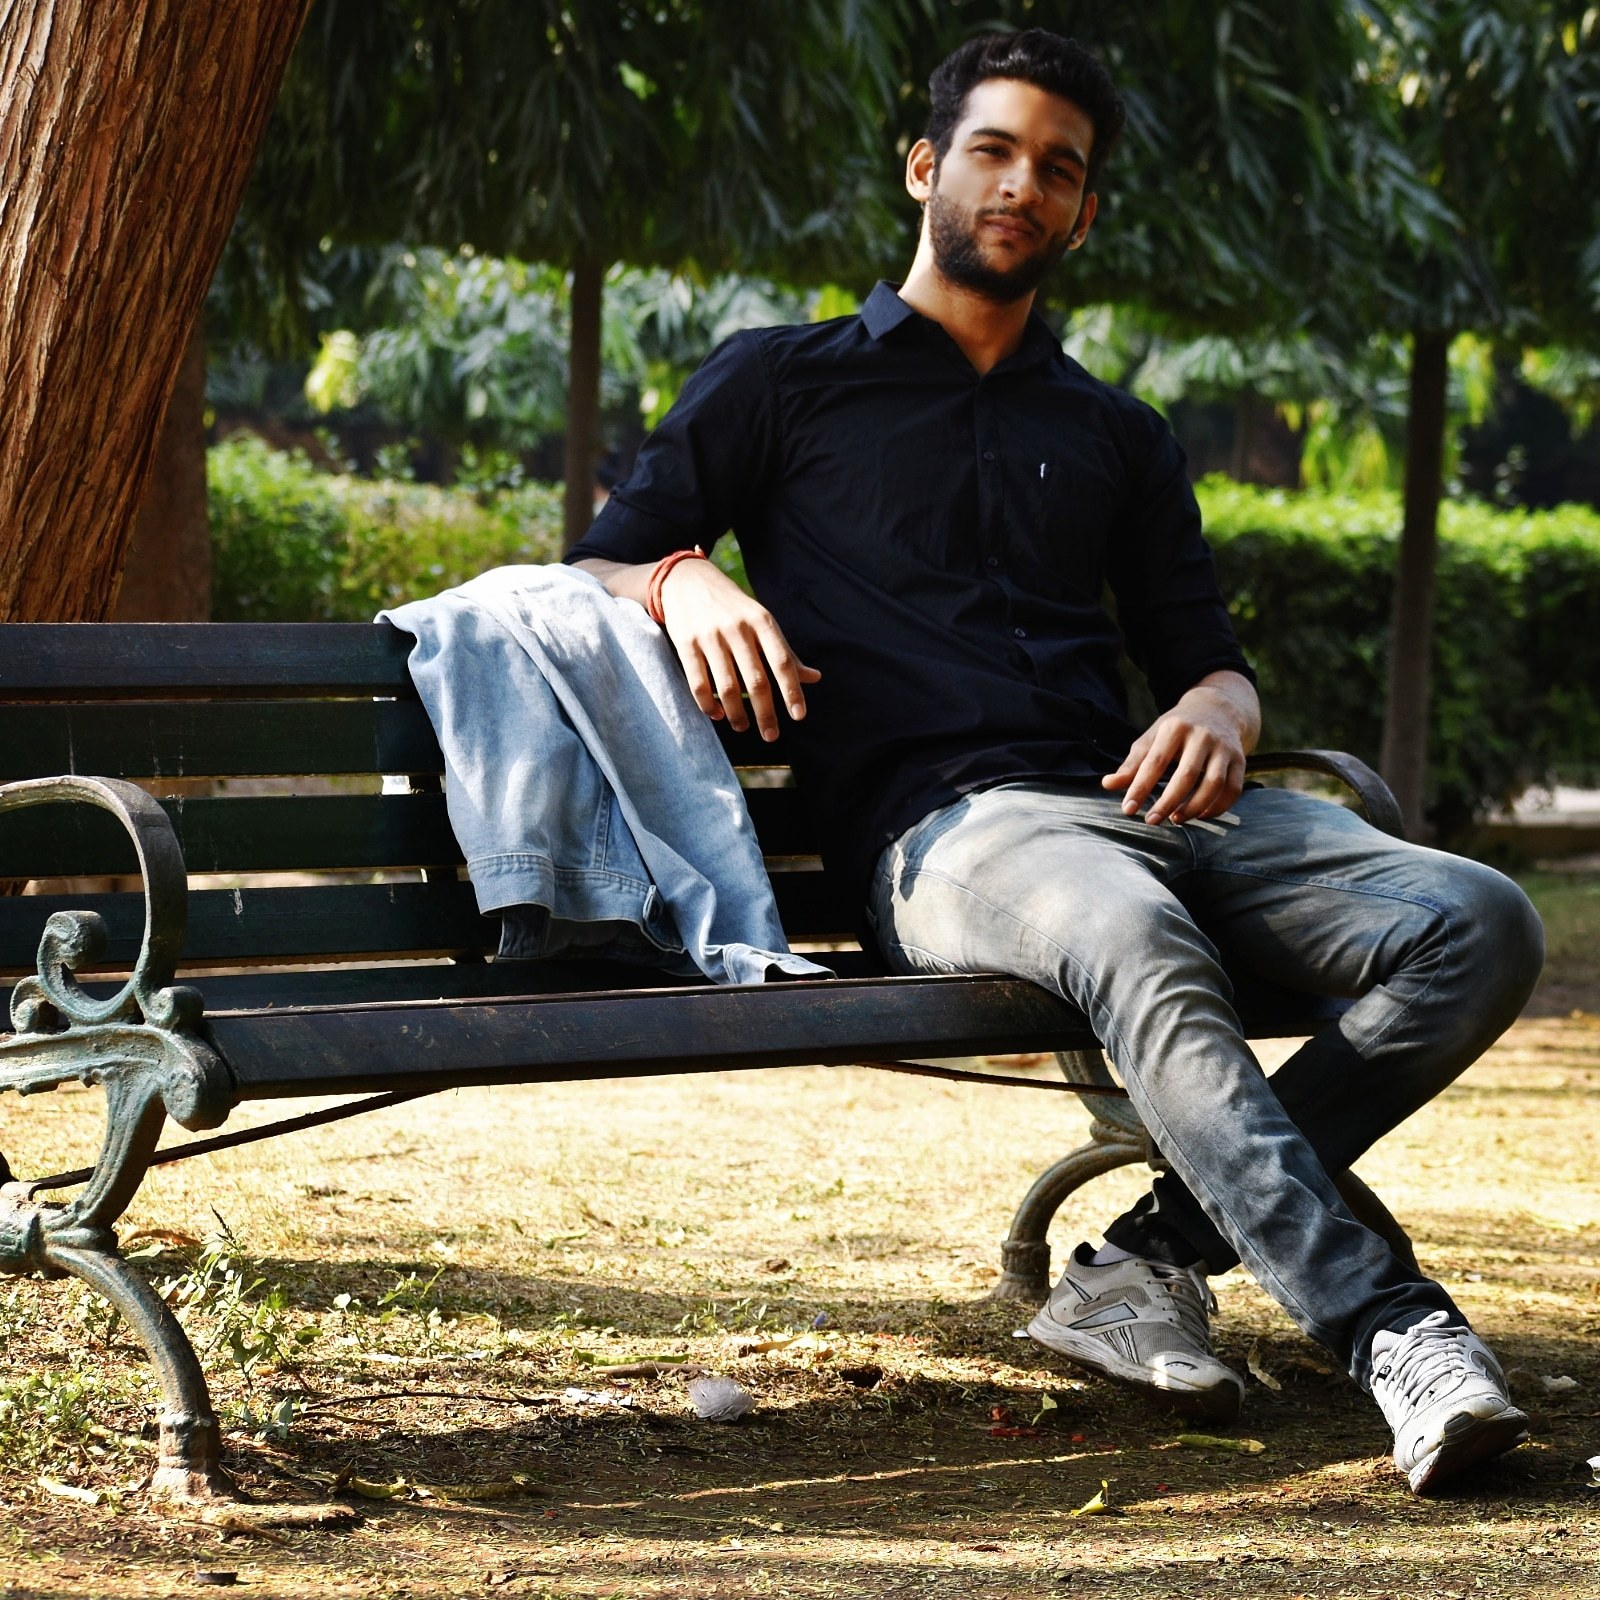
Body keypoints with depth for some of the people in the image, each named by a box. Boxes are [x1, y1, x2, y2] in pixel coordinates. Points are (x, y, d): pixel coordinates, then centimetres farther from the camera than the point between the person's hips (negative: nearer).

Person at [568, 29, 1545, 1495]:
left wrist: (1216, 713, 0)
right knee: (1149, 950, -41)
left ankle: (1153, 1262, -26)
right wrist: (680, 580, -11)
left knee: (1481, 925, -22)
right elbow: (591, 576, 14)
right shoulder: (779, 384, 20)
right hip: (944, 827, -5)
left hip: (1144, 806, 5)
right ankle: (1392, 1333, -47)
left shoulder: (1118, 438, 31)